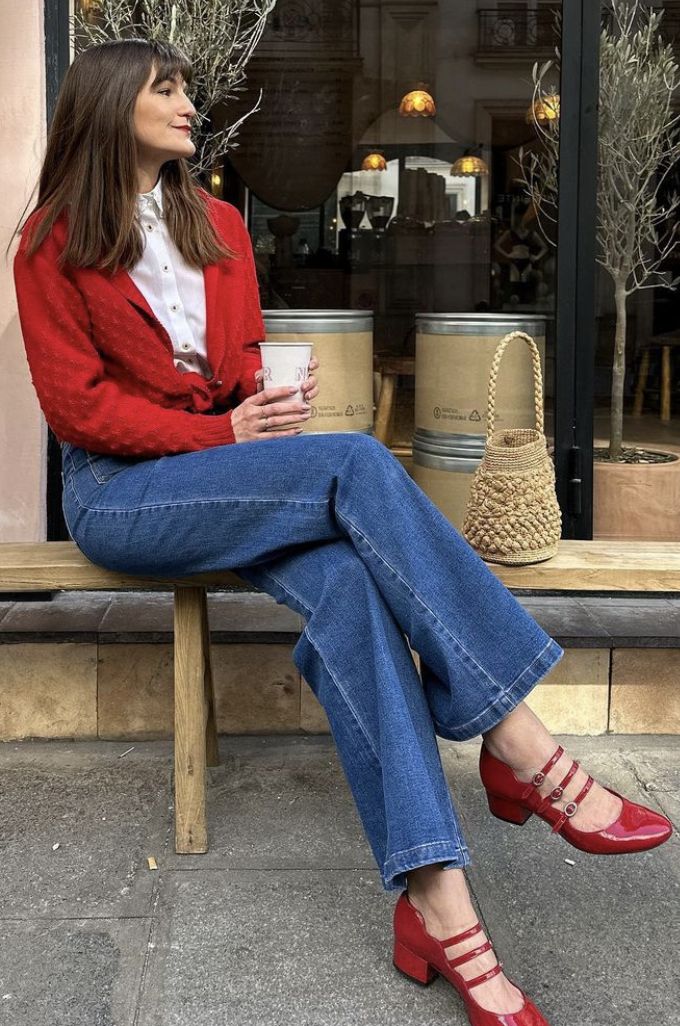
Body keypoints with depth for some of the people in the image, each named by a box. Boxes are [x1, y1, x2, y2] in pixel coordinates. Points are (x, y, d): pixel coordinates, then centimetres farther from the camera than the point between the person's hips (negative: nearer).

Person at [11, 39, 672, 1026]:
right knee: (358, 464, -29)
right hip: (120, 494, -4)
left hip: (225, 468, 5)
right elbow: (79, 406, -6)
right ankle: (521, 748, -29)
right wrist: (225, 434, -16)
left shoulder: (219, 224, 15)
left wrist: (262, 406, -9)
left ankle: (433, 899, -38)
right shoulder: (53, 249, 1)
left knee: (344, 580, -30)